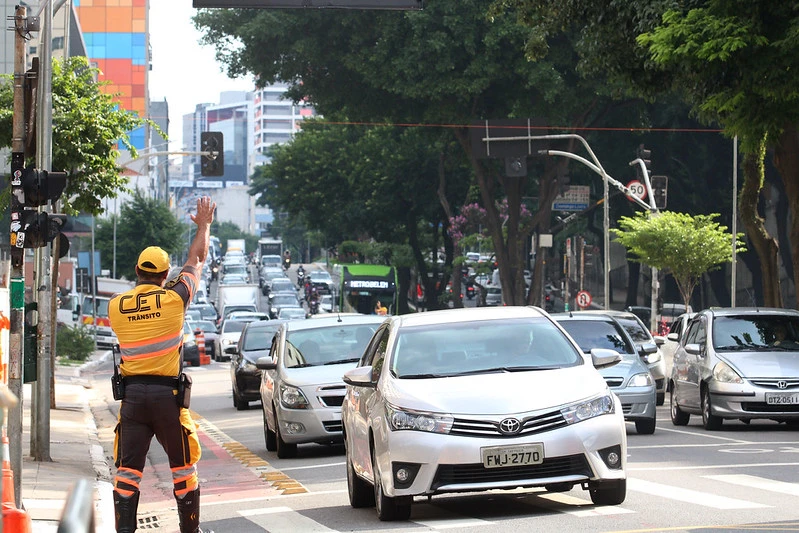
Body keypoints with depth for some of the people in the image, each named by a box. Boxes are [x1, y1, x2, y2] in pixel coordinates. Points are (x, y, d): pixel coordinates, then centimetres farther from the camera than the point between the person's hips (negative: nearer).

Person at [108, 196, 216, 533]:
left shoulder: (116, 306, 1)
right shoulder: (173, 299, -4)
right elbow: (197, 258, 10)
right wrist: (204, 224, 26)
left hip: (132, 395, 2)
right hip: (167, 394, -2)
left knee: (127, 468, 1)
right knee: (183, 465, 12)